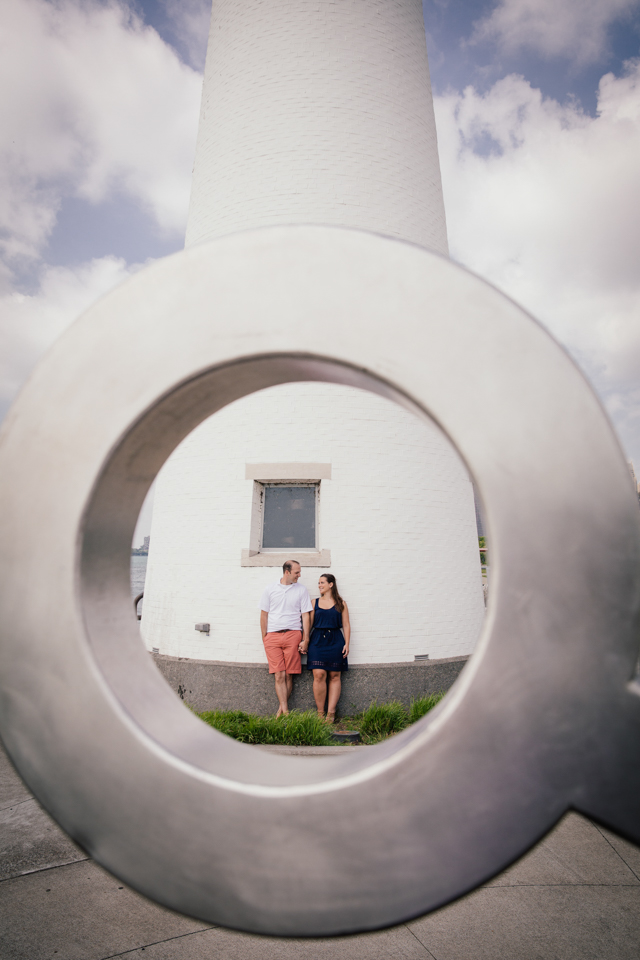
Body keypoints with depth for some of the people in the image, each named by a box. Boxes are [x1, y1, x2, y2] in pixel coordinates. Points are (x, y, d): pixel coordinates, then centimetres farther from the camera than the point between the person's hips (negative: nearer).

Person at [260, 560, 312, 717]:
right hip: (273, 636, 0)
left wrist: (305, 640, 1)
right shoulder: (270, 589, 7)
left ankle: (281, 709, 13)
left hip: (293, 635, 0)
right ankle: (285, 711, -5)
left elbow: (305, 616, 6)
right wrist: (264, 638, 7)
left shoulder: (301, 589, 7)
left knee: (289, 675, 0)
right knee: (279, 675, -5)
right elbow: (264, 614, 11)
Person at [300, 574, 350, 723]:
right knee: (319, 675, -7)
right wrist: (305, 641, 3)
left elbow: (346, 625, 6)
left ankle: (331, 713, 7)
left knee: (335, 676, 0)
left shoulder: (341, 604, 7)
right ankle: (320, 713, 5)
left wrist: (346, 644, -2)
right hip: (317, 641, 0)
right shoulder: (315, 602, 10)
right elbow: (309, 623, 10)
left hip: (335, 641, 0)